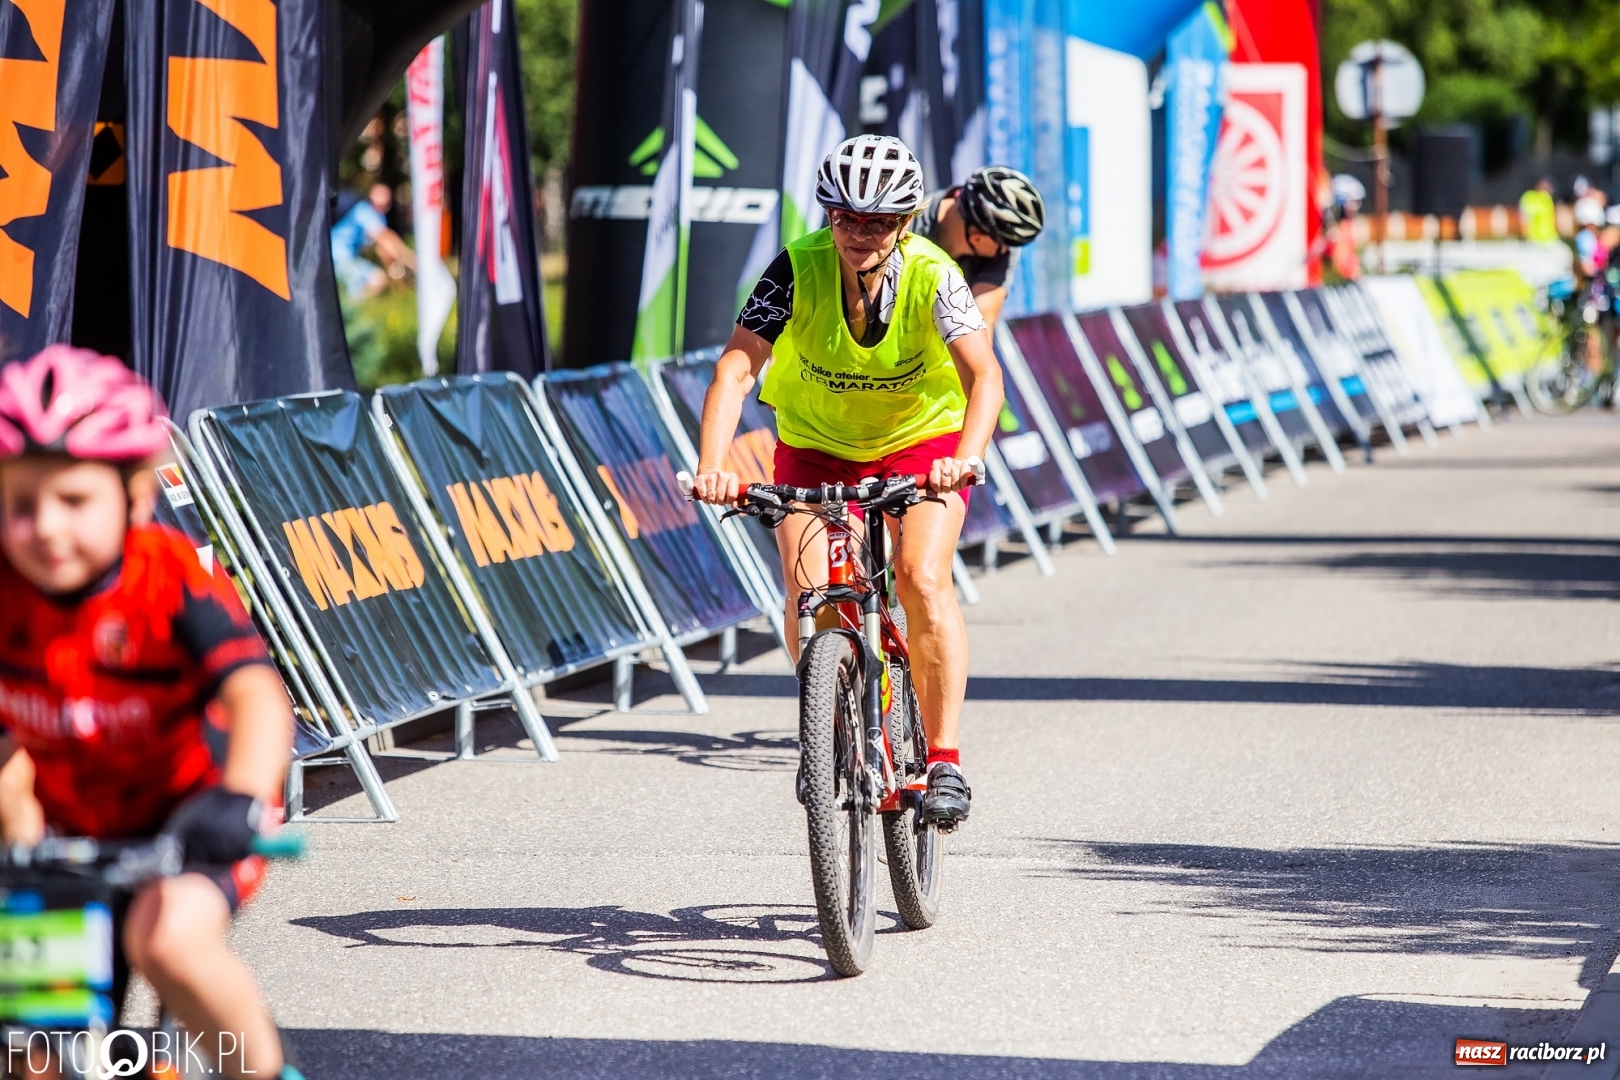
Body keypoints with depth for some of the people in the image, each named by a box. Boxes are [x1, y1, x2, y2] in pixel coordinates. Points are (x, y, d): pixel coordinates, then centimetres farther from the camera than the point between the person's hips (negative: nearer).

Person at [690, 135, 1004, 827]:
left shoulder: (931, 275, -26)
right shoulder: (798, 269, -24)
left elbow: (983, 373, -38)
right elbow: (735, 368, -32)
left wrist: (965, 458, -56)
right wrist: (711, 467, -47)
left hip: (922, 440, -1)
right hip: (816, 445, 2)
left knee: (922, 580, -23)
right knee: (809, 598, -16)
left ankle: (944, 761, -15)